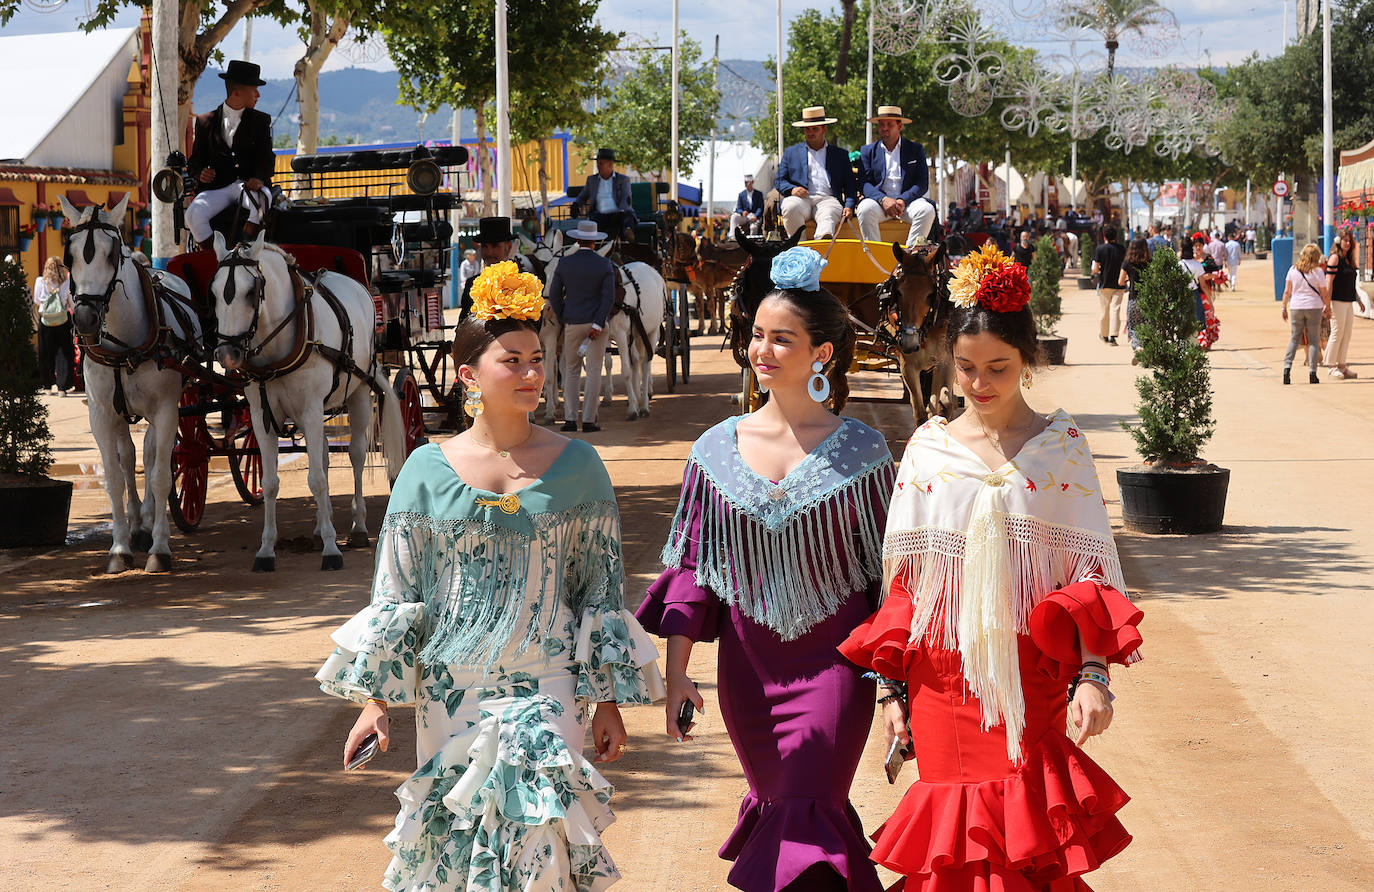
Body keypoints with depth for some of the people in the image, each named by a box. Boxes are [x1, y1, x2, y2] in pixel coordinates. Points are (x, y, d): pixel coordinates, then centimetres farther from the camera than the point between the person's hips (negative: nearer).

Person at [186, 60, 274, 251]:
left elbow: (266, 158, 4)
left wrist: (259, 178, -19)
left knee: (261, 200, -36)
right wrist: (200, 173, -9)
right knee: (194, 214, -29)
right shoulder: (205, 122, 14)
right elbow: (196, 160, 16)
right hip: (216, 188, 1)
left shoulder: (261, 121, 15)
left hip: (249, 185, -1)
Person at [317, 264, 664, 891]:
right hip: (452, 694, 1)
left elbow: (603, 591, 5)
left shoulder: (577, 466, 1)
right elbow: (394, 597, 5)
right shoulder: (429, 469, 1)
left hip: (546, 693, -1)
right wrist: (375, 700, 0)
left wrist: (609, 703, 4)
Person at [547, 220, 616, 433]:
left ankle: (570, 419, 7)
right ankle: (588, 420, 0)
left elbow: (554, 295, 0)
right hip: (596, 322, -2)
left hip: (572, 323, 2)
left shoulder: (564, 264, -1)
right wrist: (597, 324, -13)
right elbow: (609, 298, -12)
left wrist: (562, 319, 11)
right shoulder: (605, 265, -5)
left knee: (571, 370, 11)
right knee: (594, 371, 2)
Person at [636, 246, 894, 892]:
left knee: (804, 821, -10)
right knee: (776, 805, 14)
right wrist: (676, 671, -1)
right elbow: (692, 567, 5)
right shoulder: (719, 449, 2)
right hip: (746, 671, 3)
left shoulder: (860, 453, -4)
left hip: (832, 667, -3)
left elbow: (890, 573, -1)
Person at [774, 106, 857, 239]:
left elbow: (850, 186, 19)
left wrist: (849, 206, -2)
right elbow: (778, 181, 19)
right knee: (791, 207, -36)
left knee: (829, 213, -38)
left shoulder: (841, 155, 25)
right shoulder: (791, 152, 26)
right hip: (801, 198, 1)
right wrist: (792, 189, -5)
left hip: (828, 199, -1)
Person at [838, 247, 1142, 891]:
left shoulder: (1060, 446, 1)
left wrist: (1093, 675, -12)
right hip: (943, 679, 2)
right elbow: (903, 581, 9)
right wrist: (891, 689, 5)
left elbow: (1089, 570, 0)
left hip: (1033, 679, -1)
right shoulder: (928, 448, 5)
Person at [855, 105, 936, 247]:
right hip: (880, 201, 0)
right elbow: (864, 184, 2)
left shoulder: (916, 149, 12)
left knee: (927, 210, -30)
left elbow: (922, 184, 3)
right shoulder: (868, 151, 13)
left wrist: (903, 200, -15)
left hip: (907, 200, 0)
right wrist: (883, 199, -18)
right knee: (865, 209, -32)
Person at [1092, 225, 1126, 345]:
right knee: (1115, 310, -1)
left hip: (1104, 284, -1)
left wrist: (1095, 272, 12)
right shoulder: (1122, 249, -1)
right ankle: (1113, 336, -12)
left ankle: (1104, 335, 24)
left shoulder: (1100, 249, -7)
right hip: (1118, 285, 1)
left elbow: (1095, 269, -10)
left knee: (1103, 311, 12)